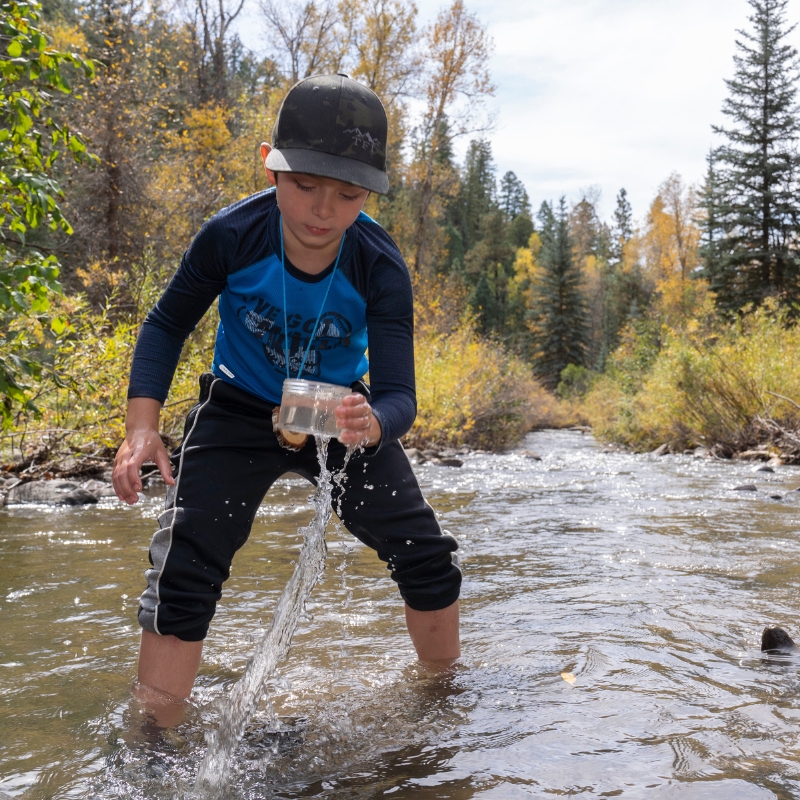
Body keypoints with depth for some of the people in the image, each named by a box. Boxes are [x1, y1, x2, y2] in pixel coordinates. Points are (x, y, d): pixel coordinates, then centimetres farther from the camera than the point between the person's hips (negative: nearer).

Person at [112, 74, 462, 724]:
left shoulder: (380, 266, -25)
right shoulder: (231, 237, -25)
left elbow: (399, 394, -28)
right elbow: (168, 325, -7)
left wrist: (373, 423, -53)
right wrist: (143, 424, -20)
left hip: (342, 416, 1)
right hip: (241, 413, -1)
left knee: (429, 559, 0)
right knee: (183, 573, -16)